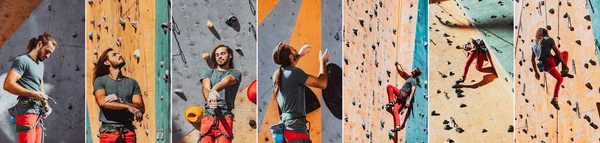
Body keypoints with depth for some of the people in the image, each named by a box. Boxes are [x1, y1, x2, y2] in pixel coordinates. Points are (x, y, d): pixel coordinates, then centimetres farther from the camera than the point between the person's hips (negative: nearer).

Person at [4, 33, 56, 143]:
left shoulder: (41, 64, 23)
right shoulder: (22, 60, -4)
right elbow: (8, 84, -17)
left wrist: (46, 105, 9)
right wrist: (32, 94, -19)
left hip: (37, 112, 9)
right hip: (26, 111, -9)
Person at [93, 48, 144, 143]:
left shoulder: (132, 82, 11)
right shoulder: (100, 81, 4)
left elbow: (140, 108, 0)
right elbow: (102, 102, -14)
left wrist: (119, 101, -15)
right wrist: (129, 106, -17)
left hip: (128, 132, 2)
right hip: (108, 131, -2)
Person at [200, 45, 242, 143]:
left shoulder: (235, 73, 12)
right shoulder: (208, 72, 20)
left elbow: (226, 81, -11)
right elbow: (205, 87, -1)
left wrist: (213, 90, -35)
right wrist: (209, 98, -26)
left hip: (225, 117, -2)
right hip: (208, 116, 2)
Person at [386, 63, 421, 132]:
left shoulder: (413, 81, -11)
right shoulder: (410, 77, 15)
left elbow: (412, 91, -20)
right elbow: (403, 73, 30)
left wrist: (409, 101, -28)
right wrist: (398, 66, 33)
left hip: (402, 95, -8)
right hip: (401, 97, 8)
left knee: (389, 86, -11)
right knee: (395, 111, 1)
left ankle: (391, 102, -14)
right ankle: (397, 126, -6)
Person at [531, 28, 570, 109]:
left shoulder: (534, 44, 21)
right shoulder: (549, 39, 5)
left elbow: (532, 59, 20)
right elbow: (558, 53, 0)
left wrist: (536, 72, 24)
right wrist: (565, 65, 2)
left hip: (545, 67, 6)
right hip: (550, 62, -5)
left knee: (559, 79, 25)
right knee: (565, 53, 20)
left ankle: (555, 99, 17)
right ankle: (564, 71, 2)